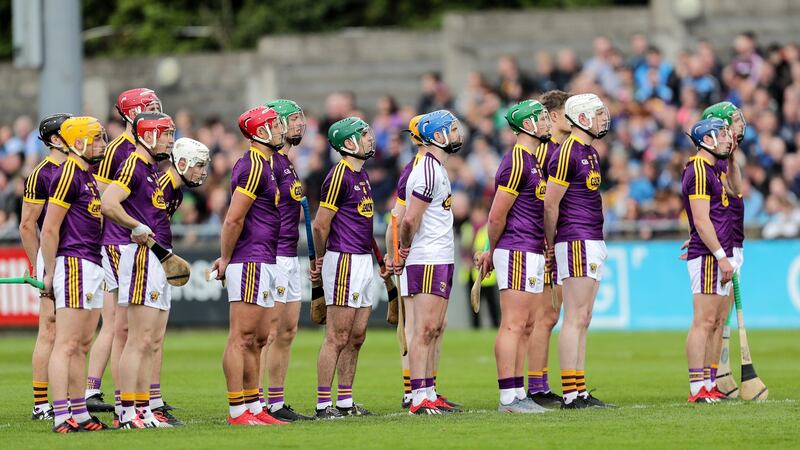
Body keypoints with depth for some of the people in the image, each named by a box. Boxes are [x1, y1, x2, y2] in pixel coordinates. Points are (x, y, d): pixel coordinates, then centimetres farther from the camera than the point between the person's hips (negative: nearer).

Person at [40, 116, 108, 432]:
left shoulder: (89, 176, 18)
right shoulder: (69, 175, -12)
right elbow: (49, 229, -14)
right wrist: (50, 273, -14)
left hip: (92, 268, 10)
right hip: (74, 264, -10)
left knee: (82, 345, 12)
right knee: (67, 344, -11)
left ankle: (79, 413, 17)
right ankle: (61, 416, -14)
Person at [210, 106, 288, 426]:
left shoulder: (264, 165, 18)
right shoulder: (254, 167, -14)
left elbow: (235, 220, 22)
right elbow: (234, 220, -19)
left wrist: (227, 258, 15)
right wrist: (226, 259, -8)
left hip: (264, 264, 10)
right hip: (250, 263, -10)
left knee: (259, 339, 12)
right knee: (242, 338, -8)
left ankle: (254, 408, 17)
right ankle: (238, 411, -9)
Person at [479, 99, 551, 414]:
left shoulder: (534, 161, 18)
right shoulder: (516, 163, -14)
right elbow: (497, 216, -14)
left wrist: (493, 252, 20)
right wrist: (494, 251, 1)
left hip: (533, 255, 10)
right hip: (517, 252, -10)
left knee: (527, 327, 10)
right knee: (514, 325, -9)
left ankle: (518, 394, 14)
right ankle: (508, 397, -10)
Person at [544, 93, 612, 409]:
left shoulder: (590, 153, 17)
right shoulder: (567, 154, -13)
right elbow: (550, 205, -13)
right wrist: (550, 245, -3)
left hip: (593, 243, 10)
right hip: (577, 242, -10)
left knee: (583, 321, 9)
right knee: (575, 319, -10)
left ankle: (580, 392, 11)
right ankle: (570, 394, -11)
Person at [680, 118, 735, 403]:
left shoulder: (712, 170, 18)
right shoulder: (698, 171, -13)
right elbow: (701, 221, -18)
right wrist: (721, 256, -19)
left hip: (719, 257, 10)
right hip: (707, 257, -10)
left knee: (719, 321, 11)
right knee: (704, 321, -11)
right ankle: (697, 388, -11)